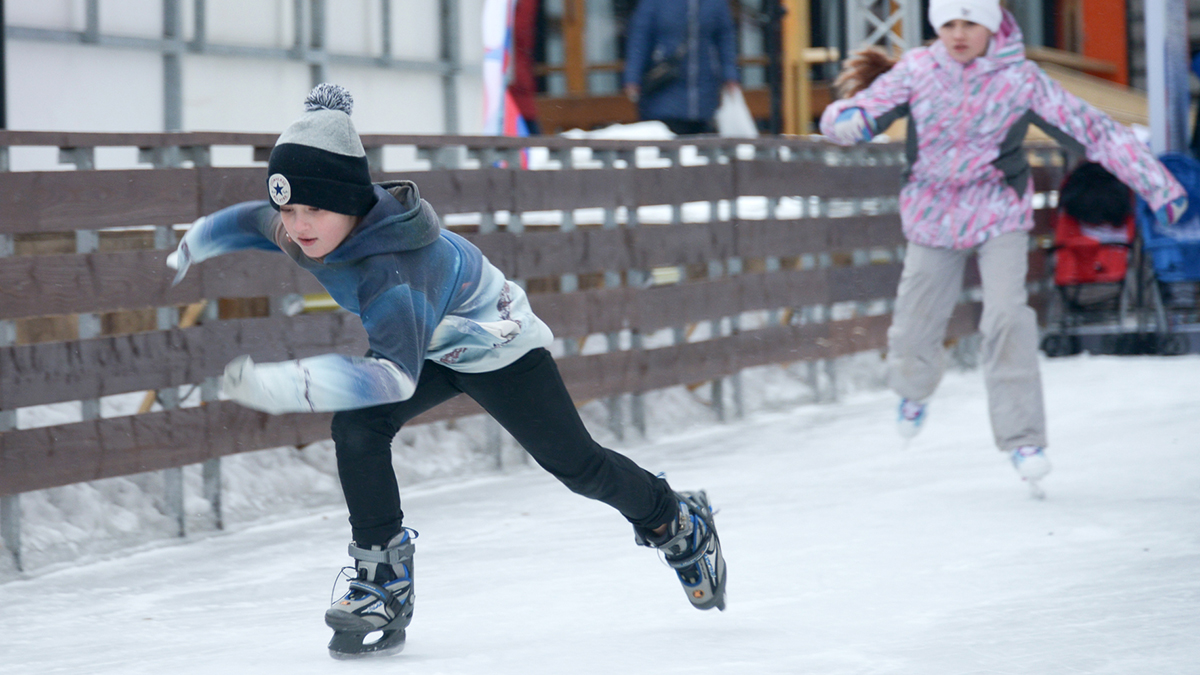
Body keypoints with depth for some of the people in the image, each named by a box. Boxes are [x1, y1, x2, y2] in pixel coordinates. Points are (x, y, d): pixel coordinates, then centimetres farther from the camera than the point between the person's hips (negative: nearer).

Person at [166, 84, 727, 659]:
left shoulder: (391, 269, -46)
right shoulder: (301, 229, -22)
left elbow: (396, 375, -58)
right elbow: (245, 221, 2)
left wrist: (278, 384, -63)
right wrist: (189, 248, 21)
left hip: (498, 347, -6)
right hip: (425, 345, 6)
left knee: (576, 464, 4)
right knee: (356, 427, -19)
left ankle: (676, 521, 34)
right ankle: (385, 583, -9)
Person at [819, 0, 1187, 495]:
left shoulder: (1020, 79, -14)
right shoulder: (917, 71, -11)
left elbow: (1094, 130, -11)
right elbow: (841, 120, -12)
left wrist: (1158, 185, -12)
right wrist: (851, 120, -39)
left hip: (998, 213, -2)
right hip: (934, 213, 2)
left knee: (1007, 316, -21)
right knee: (915, 325, 8)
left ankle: (1023, 439, -11)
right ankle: (914, 390, 45)